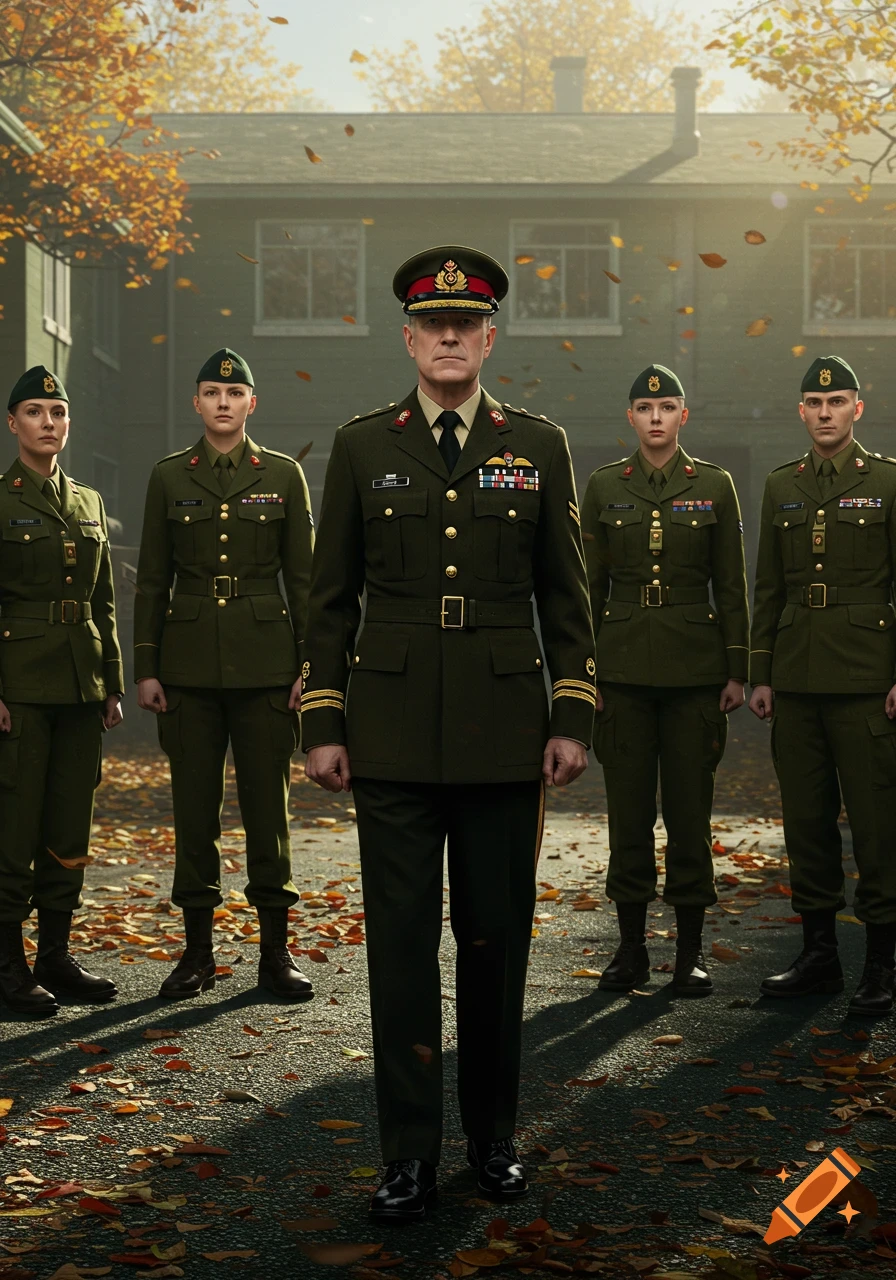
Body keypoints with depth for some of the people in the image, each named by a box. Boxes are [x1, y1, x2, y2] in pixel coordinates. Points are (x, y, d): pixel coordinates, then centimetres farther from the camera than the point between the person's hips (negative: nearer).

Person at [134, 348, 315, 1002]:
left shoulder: (283, 474, 4)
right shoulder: (169, 477, 7)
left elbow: (303, 576, 4)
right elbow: (152, 580, 7)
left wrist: (310, 666, -2)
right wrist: (146, 668, 1)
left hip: (264, 660, -1)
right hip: (190, 660, 1)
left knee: (268, 801, 1)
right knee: (195, 804, 4)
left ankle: (276, 951, 10)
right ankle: (198, 951, 13)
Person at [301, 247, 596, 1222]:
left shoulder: (538, 448, 6)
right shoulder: (361, 447, 5)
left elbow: (566, 594, 8)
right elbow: (332, 597, 6)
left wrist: (573, 718, 1)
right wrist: (322, 724, 1)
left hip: (504, 735, 1)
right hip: (393, 736, 0)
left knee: (497, 939, 7)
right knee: (401, 942, 1)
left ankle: (493, 1136, 23)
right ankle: (409, 1155, 10)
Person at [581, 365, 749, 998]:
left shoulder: (714, 486, 3)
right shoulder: (604, 487, 5)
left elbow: (731, 587, 4)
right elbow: (589, 586, 7)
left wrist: (736, 672, 0)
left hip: (694, 666, -1)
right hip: (623, 665, 1)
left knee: (690, 805, 2)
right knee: (628, 805, 3)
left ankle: (691, 951, 11)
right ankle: (632, 947, 13)